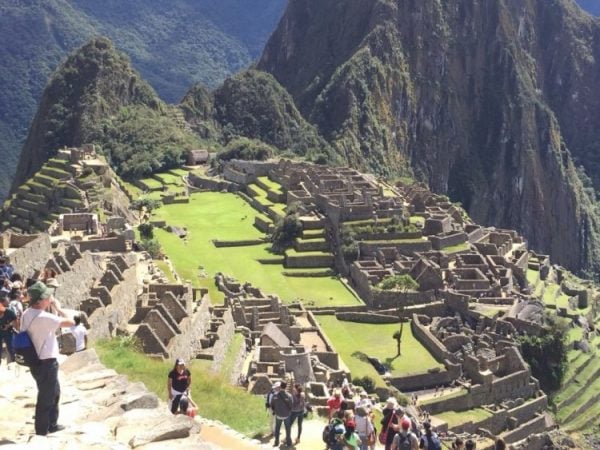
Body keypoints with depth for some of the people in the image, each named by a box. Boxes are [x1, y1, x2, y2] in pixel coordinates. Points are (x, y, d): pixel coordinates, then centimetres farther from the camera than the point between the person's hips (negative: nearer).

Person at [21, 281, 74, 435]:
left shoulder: (26, 314, 2)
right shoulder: (44, 317, -25)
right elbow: (70, 322, -22)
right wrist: (58, 308, -9)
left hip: (37, 361, 9)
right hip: (46, 363, -9)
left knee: (54, 393, 24)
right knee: (46, 398, 4)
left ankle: (52, 425, 37)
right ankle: (42, 433, 16)